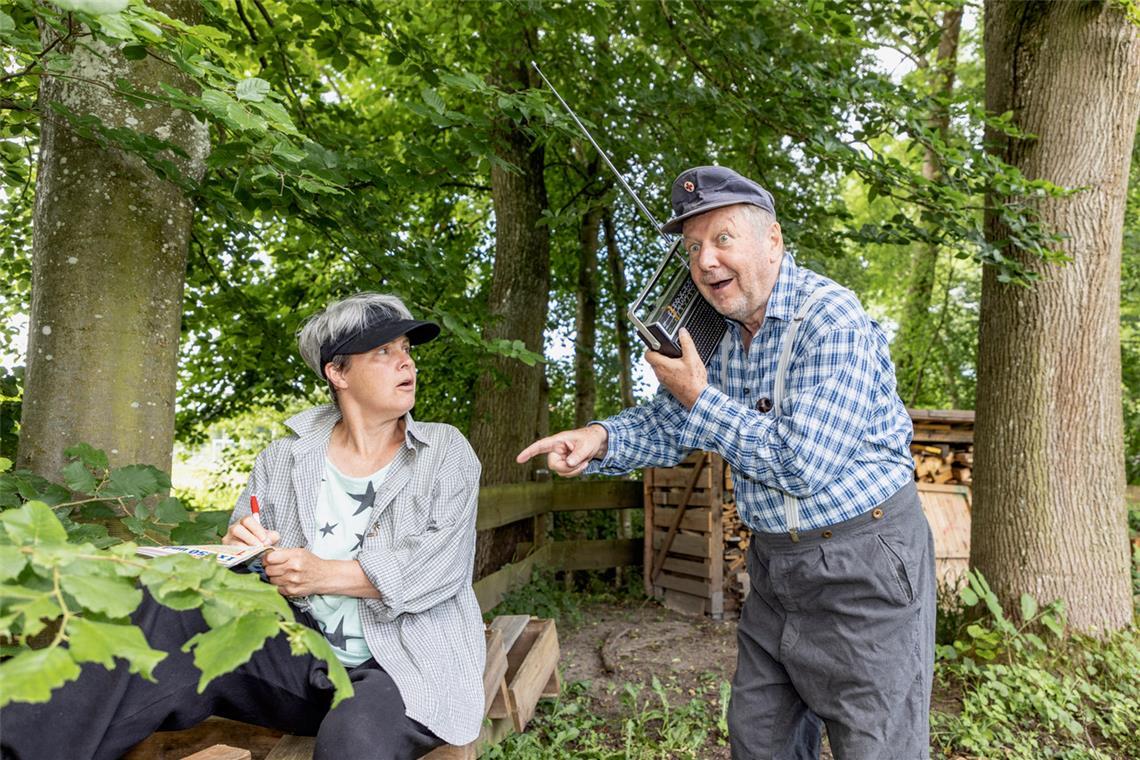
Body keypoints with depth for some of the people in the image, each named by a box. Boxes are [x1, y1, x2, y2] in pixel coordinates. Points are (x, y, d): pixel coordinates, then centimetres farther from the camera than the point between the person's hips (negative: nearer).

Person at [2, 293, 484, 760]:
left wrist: (326, 574, -20)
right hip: (302, 657, 3)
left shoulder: (446, 453, 1)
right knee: (169, 618, -20)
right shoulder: (283, 460, 7)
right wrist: (237, 548, -18)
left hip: (410, 663, -2)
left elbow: (444, 565, -11)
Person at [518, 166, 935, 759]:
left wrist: (700, 397, -20)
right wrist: (602, 439, -11)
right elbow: (668, 425, 10)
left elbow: (802, 465, -26)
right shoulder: (721, 330, 4)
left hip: (861, 565, -7)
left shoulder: (832, 321, -21)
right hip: (775, 562, 8)